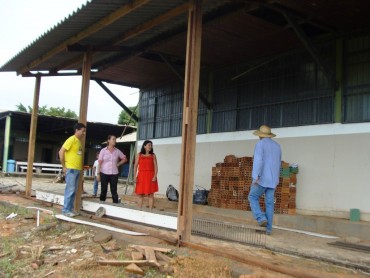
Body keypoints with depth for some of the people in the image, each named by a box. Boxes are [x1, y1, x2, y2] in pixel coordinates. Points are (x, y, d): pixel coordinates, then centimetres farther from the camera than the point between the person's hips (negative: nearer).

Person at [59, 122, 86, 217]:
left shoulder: (79, 141, 15)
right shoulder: (71, 139, -11)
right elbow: (61, 152, -15)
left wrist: (81, 166, 14)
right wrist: (64, 166, -14)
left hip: (77, 169, 8)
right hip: (71, 169, -8)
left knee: (74, 191, 10)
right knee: (70, 190, -7)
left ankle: (70, 209, 17)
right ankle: (66, 210, -1)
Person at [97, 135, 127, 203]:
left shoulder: (117, 151, 4)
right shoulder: (103, 151, -1)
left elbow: (124, 159, 17)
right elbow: (100, 162, -2)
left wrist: (118, 164, 4)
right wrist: (98, 173, -6)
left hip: (114, 174, 1)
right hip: (104, 173, -1)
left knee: (114, 191, 2)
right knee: (103, 190, 4)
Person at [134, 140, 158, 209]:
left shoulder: (153, 155, 5)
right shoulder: (139, 155, 7)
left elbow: (156, 166, 0)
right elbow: (135, 166, 4)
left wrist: (155, 176, -12)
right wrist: (135, 176, -5)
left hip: (150, 176, -1)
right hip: (141, 176, 1)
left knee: (151, 195, -1)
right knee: (140, 195, 4)